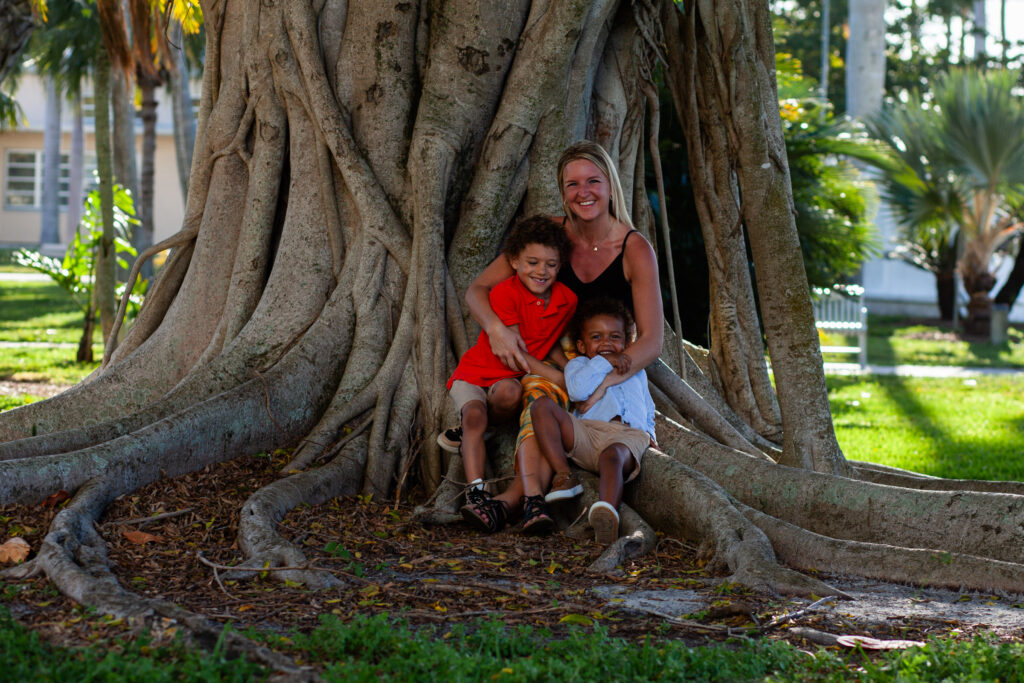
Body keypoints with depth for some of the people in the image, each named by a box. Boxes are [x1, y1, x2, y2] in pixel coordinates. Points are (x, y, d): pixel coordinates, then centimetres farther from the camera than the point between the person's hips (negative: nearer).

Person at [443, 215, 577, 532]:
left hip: (513, 379, 3)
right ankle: (476, 492, -41)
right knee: (474, 416, -33)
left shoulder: (567, 300, -4)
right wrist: (558, 379, -26)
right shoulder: (505, 292, -19)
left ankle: (465, 431, -7)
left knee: (510, 392, -35)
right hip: (475, 373, -3)